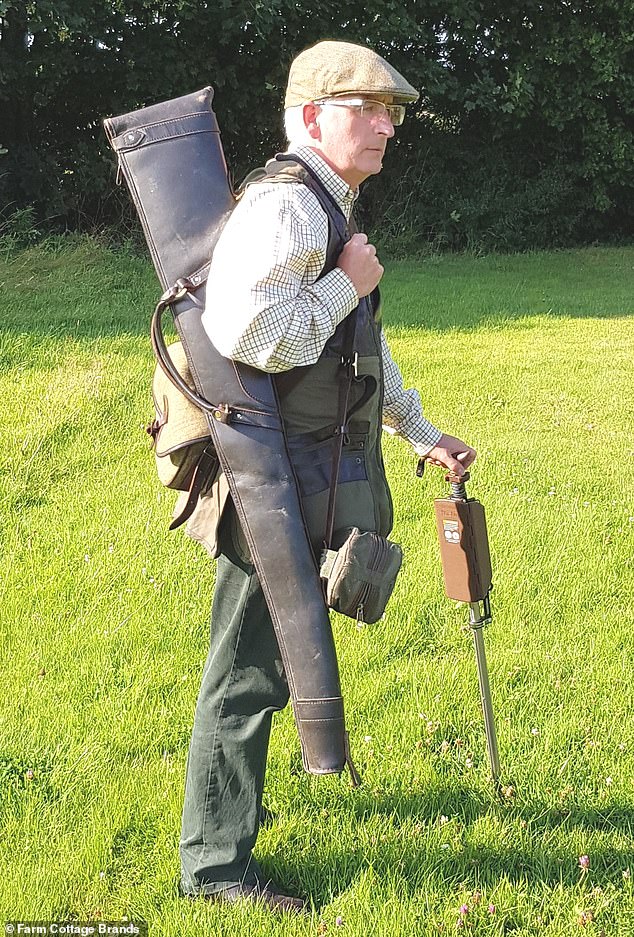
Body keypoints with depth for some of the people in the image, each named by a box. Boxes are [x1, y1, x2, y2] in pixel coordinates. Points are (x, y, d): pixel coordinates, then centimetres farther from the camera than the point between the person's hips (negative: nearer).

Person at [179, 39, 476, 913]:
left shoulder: (331, 209, 18)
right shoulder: (283, 207, -17)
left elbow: (363, 346, 29)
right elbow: (242, 331, -32)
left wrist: (421, 432, 29)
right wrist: (345, 286, -19)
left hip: (312, 471, 10)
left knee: (261, 651, 22)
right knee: (252, 664, -3)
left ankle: (229, 794, 39)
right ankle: (216, 862, 7)